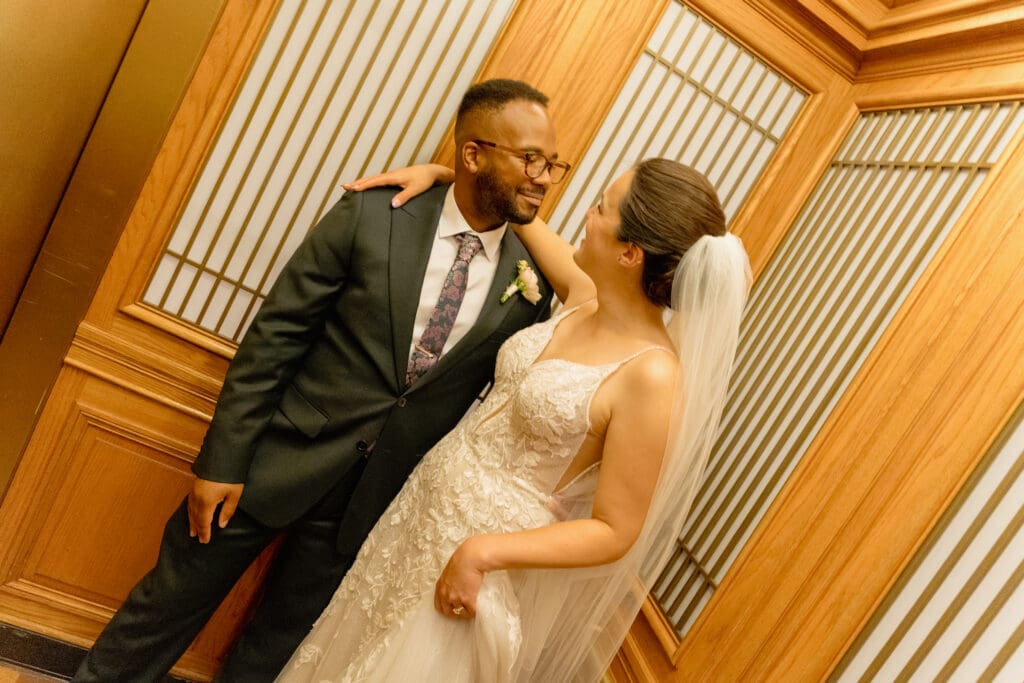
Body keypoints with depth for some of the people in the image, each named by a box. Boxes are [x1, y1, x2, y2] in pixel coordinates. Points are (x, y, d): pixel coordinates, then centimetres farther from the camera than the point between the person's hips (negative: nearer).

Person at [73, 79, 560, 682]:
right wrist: (222, 460, -9)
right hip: (281, 457, -2)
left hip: (377, 493, 2)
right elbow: (273, 337, -9)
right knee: (177, 595, 17)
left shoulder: (533, 279, -5)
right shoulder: (372, 215, -13)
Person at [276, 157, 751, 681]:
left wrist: (483, 552, -25)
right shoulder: (586, 295, -5)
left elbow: (615, 532, -20)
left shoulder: (653, 377, -25)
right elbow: (521, 213, 13)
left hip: (488, 552, -7)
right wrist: (442, 173, 7)